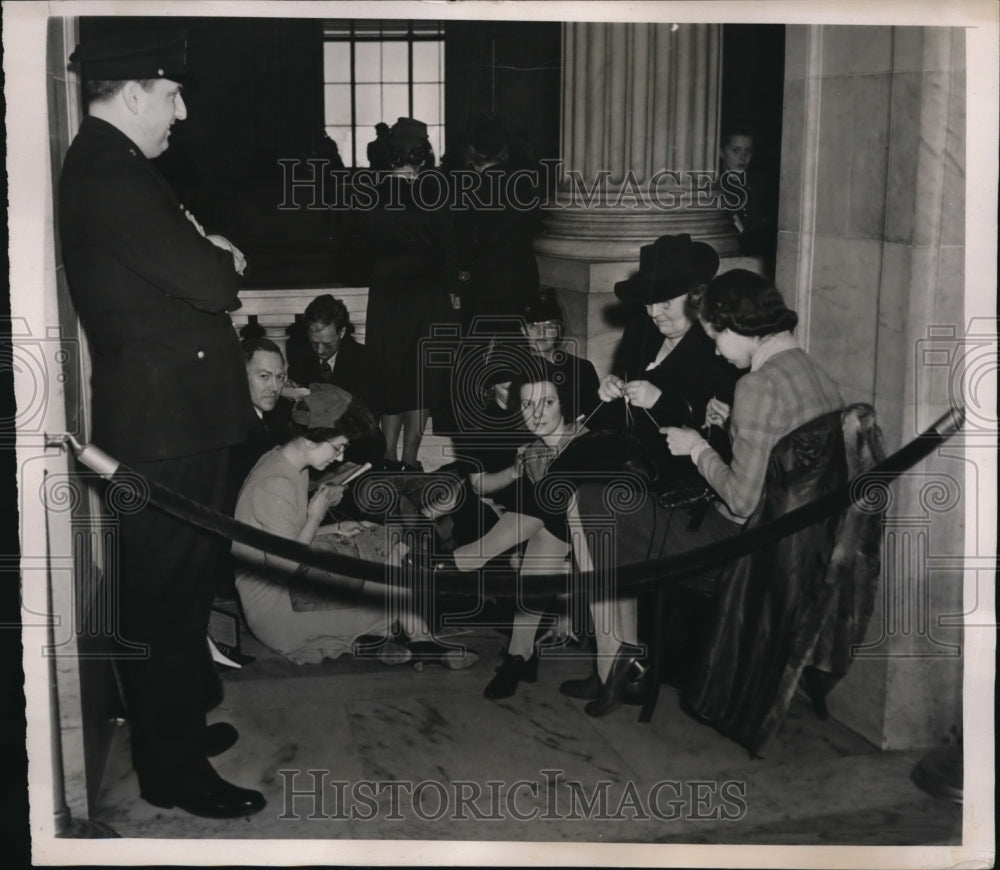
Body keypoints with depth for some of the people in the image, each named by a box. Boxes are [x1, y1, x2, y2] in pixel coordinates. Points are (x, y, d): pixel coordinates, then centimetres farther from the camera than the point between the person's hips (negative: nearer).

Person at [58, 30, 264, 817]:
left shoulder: (108, 166, 15)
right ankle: (172, 768, 11)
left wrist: (210, 256, -3)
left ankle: (179, 720, 37)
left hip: (175, 413, 11)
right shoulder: (112, 176, -19)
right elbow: (209, 282, -23)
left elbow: (189, 262, 18)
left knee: (180, 581, 21)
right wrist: (224, 261, -1)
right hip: (165, 420, -11)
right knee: (164, 590, -1)